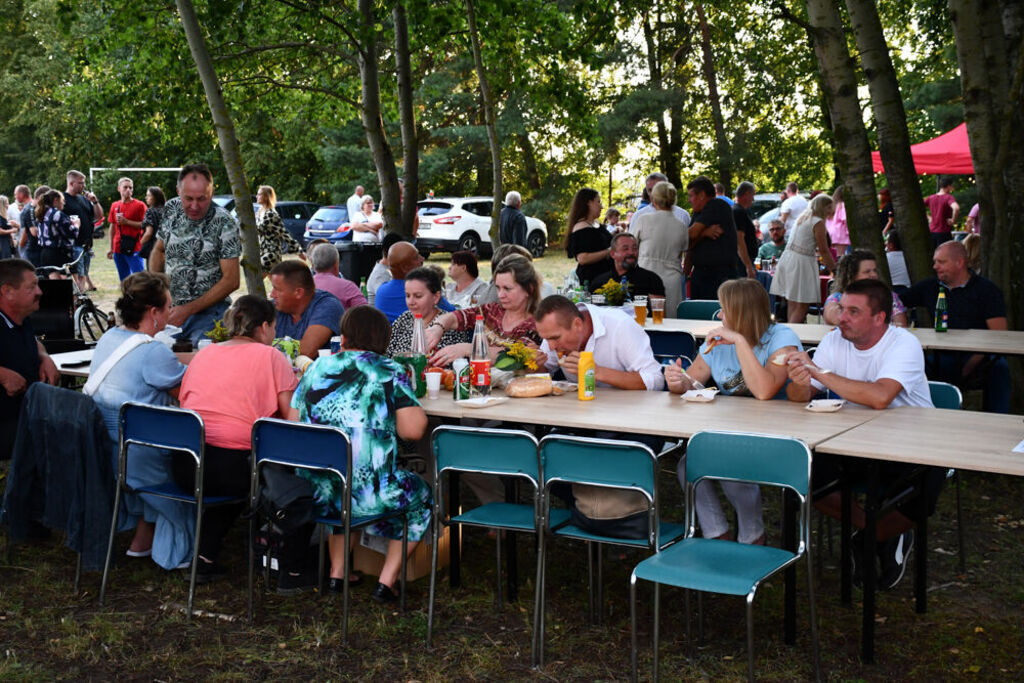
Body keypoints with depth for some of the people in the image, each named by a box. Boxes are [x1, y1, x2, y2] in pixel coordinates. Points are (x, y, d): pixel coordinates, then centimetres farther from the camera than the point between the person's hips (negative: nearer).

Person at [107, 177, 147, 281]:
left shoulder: (140, 205, -3)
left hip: (134, 248, -5)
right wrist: (111, 248, 18)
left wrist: (126, 222, -14)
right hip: (118, 248, 5)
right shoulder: (115, 206, 13)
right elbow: (112, 227, 18)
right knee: (123, 280, 11)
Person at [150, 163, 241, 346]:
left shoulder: (223, 223, -14)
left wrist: (188, 309, -18)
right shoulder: (171, 209, 2)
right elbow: (159, 251, 19)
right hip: (170, 309, 5)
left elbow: (231, 281, -15)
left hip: (208, 312, -5)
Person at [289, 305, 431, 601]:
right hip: (368, 495, -4)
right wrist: (414, 405, 9)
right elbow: (413, 430, -12)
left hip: (314, 493, 5)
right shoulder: (390, 372, -4)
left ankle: (337, 572, 32)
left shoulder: (319, 367, 7)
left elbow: (292, 423, 9)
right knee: (419, 494, 25)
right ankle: (386, 581, 19)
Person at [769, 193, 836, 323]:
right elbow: (824, 251, -8)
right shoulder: (818, 222, -8)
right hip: (801, 262, -9)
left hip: (787, 259, 9)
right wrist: (834, 268, 1)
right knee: (802, 306, -9)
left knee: (792, 304, 10)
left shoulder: (803, 217, 18)